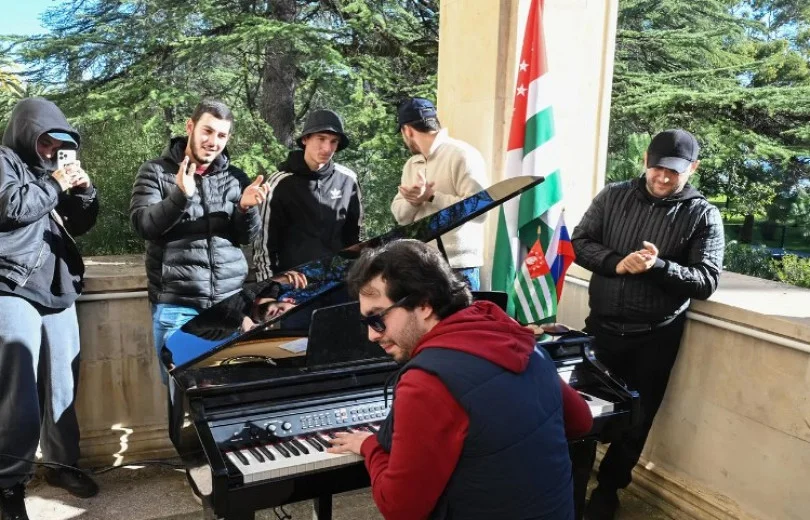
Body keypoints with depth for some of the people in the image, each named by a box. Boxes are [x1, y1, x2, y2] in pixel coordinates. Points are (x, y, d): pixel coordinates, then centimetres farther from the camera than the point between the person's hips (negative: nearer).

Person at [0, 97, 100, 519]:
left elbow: (81, 225, 23)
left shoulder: (51, 169, 23)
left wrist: (84, 191, 6)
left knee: (62, 388, 9)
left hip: (57, 292, 7)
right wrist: (54, 185, -4)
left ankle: (62, 464, 22)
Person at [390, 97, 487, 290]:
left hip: (457, 266, -7)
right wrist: (413, 201, -10)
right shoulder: (411, 164, 15)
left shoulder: (463, 155, -8)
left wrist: (431, 196, -16)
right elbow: (400, 215, 11)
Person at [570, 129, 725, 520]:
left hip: (655, 338, -1)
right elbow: (579, 242, -1)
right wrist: (616, 263, -19)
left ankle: (608, 488, 34)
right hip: (602, 326, 2)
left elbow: (707, 281, -11)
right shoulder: (613, 196, 0)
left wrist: (658, 266, -27)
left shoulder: (703, 215, -6)